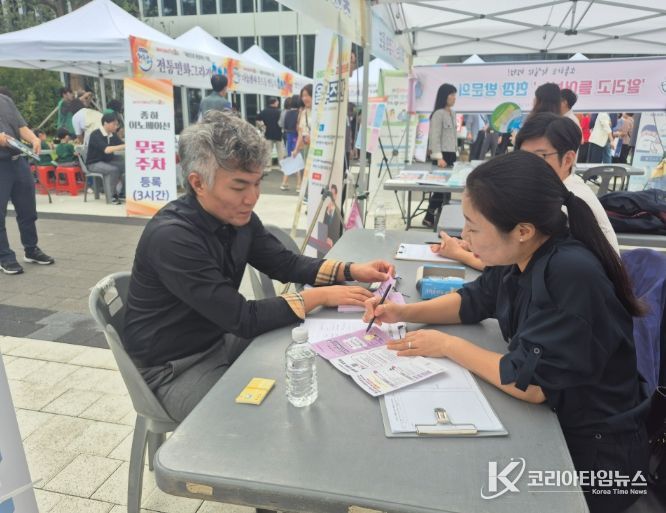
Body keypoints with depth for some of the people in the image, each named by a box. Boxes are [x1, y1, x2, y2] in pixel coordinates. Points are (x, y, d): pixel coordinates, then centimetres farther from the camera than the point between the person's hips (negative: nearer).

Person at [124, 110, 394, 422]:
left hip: (221, 340, 7)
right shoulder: (171, 238, -31)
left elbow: (286, 264, 4)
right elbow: (243, 319, -29)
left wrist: (350, 270, -9)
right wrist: (319, 296, -23)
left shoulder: (238, 218, -7)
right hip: (175, 367, -7)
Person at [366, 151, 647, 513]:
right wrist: (404, 312, -4)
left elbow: (530, 382, -28)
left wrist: (448, 346, -17)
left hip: (592, 453, -6)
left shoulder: (572, 275, -31)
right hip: (547, 420, 7)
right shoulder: (520, 256, -7)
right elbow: (473, 301, 9)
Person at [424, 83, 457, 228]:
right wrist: (439, 157, -24)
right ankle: (429, 218, 1)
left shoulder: (452, 113, 16)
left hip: (450, 154, 8)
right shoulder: (438, 114, -11)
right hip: (441, 155, -8)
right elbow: (434, 137, -17)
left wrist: (454, 153, 17)